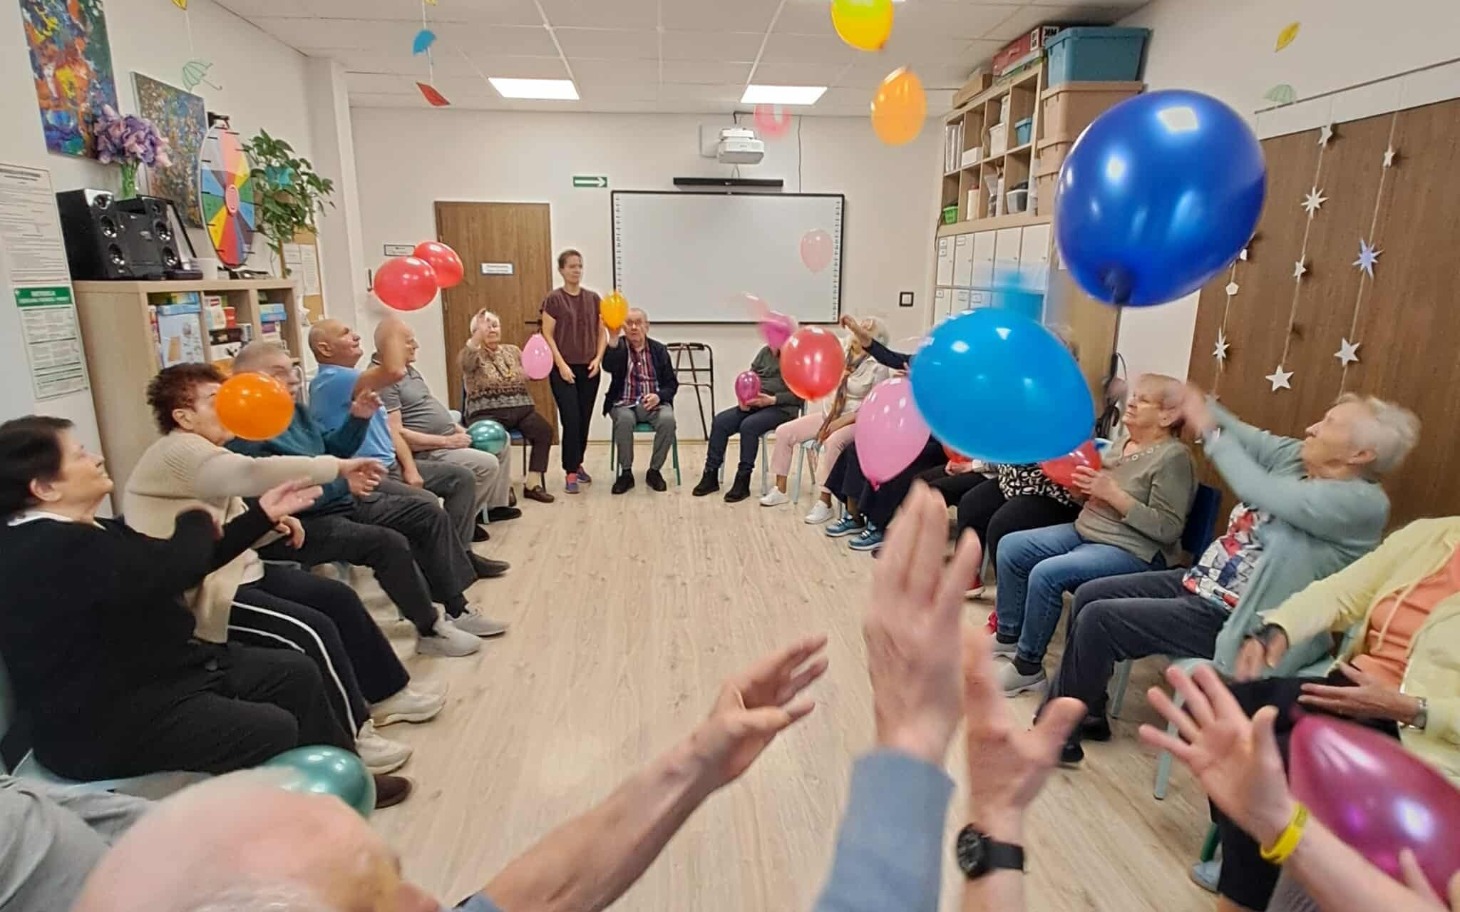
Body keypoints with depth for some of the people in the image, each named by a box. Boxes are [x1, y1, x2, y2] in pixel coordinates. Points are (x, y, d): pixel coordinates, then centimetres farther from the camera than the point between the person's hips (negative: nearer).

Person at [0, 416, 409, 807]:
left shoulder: (86, 533, 9)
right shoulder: (50, 550, -27)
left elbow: (181, 564, 15)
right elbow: (175, 568, -34)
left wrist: (262, 514, 10)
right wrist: (196, 520, -11)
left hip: (157, 671, 11)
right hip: (105, 723, -11)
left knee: (297, 673, 7)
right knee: (274, 729, -17)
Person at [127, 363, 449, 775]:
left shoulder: (200, 453, 14)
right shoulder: (177, 452, -18)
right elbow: (253, 472, -34)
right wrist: (337, 466, -32)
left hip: (232, 572, 10)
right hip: (198, 595, -10)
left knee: (338, 598, 4)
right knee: (313, 629, -23)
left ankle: (386, 693, 17)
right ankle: (352, 736, -7)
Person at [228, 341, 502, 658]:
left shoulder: (295, 412, 11)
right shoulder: (246, 436, -20)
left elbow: (331, 450, 22)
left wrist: (358, 419, 6)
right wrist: (342, 482, -29)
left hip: (342, 501, 10)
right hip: (301, 524, -10)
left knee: (429, 513, 3)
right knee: (389, 543, -29)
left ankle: (457, 609, 7)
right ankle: (430, 630, -9)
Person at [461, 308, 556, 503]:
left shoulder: (513, 351, 19)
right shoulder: (473, 355, 3)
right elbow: (466, 362, -21)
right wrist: (479, 333, -28)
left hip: (520, 409, 4)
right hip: (487, 413, -4)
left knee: (544, 430, -22)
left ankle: (533, 484, -16)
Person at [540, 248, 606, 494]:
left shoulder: (593, 298, 7)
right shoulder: (553, 299, -4)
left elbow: (602, 332, 10)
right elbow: (547, 335, -6)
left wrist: (598, 358, -4)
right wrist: (561, 365, -13)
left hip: (589, 369, 4)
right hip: (564, 369, -4)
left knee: (584, 420, 9)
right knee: (571, 420, -8)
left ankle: (578, 464, 25)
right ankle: (570, 472, 1)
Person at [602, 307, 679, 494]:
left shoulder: (659, 349, 10)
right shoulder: (617, 346, 4)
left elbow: (672, 383, 8)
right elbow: (608, 366, -20)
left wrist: (659, 396, -13)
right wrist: (614, 338, -32)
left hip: (654, 403, 1)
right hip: (625, 404, -1)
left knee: (668, 419, -31)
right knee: (624, 419, -35)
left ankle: (654, 471, -13)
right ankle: (626, 472, -17)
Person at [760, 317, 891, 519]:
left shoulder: (879, 367, -10)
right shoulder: (844, 355, 7)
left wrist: (842, 422, -21)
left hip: (856, 422, -7)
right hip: (829, 415, 7)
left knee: (833, 442, -38)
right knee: (784, 431, -6)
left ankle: (825, 502, -28)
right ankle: (780, 490, 4)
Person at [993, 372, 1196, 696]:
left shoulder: (1173, 457, -14)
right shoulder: (1122, 441, 11)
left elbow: (1168, 530, -20)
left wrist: (1112, 492, -24)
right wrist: (1080, 483, -2)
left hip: (1133, 552, -9)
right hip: (1085, 531, 9)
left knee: (1046, 574, -27)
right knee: (1011, 547, -1)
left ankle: (1028, 666, -9)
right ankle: (1008, 635, 11)